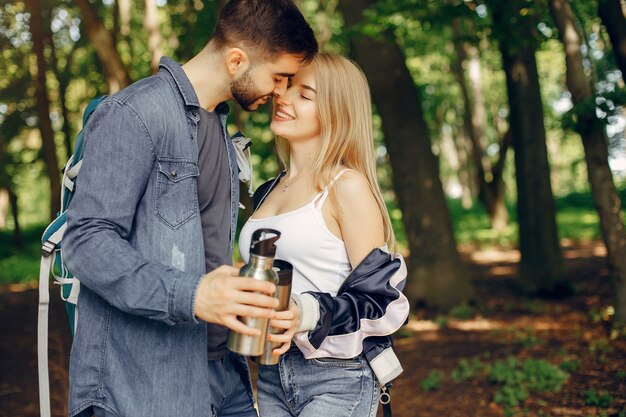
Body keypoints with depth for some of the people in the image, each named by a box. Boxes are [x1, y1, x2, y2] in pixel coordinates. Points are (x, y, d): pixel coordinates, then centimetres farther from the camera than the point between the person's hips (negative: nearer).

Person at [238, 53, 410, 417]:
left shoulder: (347, 187, -9)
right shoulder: (267, 192, 11)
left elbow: (377, 298, -12)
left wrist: (308, 315, -25)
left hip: (337, 382, -6)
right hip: (272, 376, 6)